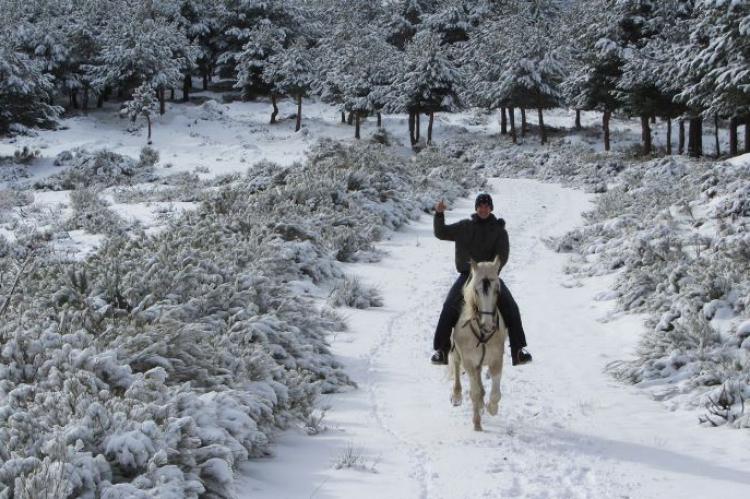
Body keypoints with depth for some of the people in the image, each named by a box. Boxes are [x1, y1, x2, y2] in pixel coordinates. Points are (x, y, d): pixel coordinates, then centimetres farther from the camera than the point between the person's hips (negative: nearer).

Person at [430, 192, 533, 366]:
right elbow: (441, 233, 9)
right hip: (467, 274, 0)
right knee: (449, 307, -22)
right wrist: (439, 214, -8)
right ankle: (441, 349, -17)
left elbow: (502, 256, -3)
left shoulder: (499, 230, 5)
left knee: (510, 307, -20)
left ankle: (518, 350, -18)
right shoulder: (464, 226, 9)